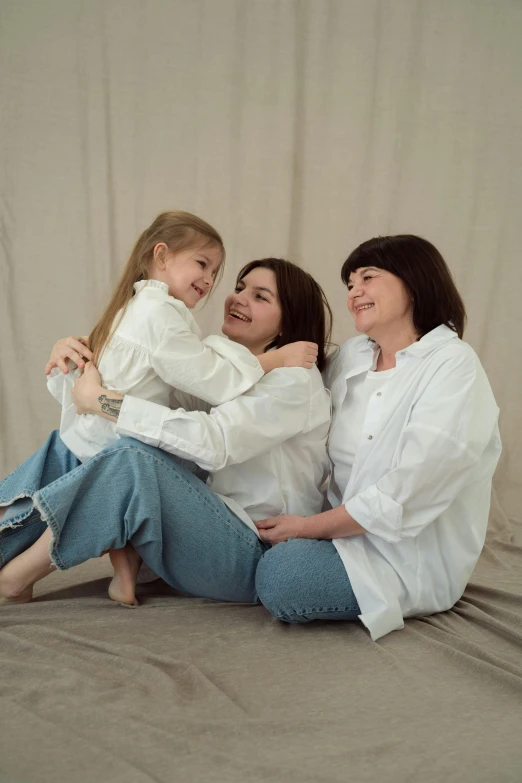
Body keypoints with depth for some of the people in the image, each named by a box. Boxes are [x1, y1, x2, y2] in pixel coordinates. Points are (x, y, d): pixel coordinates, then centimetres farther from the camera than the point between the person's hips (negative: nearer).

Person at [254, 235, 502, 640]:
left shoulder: (453, 367, -15)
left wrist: (309, 526, -17)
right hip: (344, 525, 6)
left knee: (280, 576, -25)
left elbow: (403, 499, -22)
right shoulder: (350, 356, 6)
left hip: (411, 553, -6)